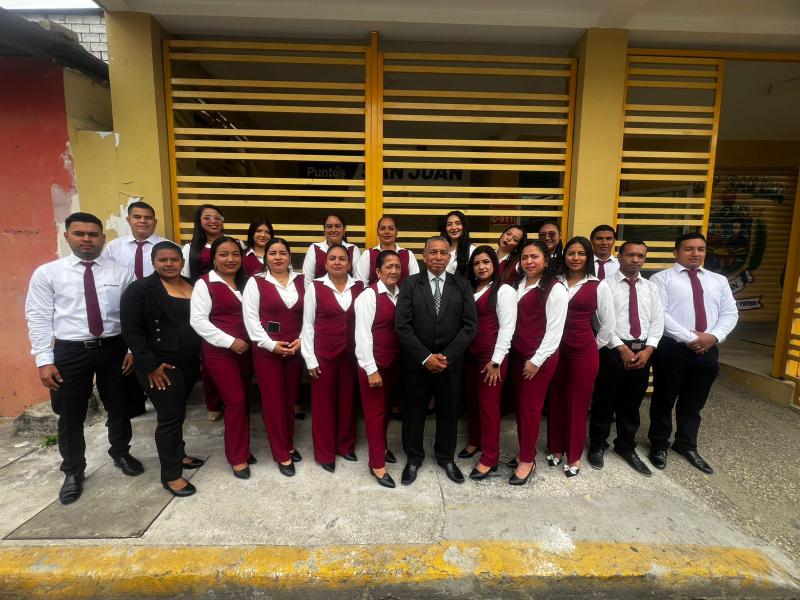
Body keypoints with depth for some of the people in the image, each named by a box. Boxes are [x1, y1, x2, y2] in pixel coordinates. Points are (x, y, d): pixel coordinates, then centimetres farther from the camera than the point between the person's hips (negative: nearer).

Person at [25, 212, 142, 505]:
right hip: (70, 351, 0)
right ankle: (73, 471, 36)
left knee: (118, 406, 17)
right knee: (71, 415, 13)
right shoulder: (47, 273, -2)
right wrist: (44, 360, -8)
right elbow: (39, 318, -3)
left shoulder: (122, 272, -1)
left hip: (114, 348, 1)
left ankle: (121, 453, 42)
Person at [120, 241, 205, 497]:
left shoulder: (193, 286, 6)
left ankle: (178, 455, 37)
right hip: (161, 365, -5)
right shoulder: (140, 289, -9)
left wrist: (201, 355, 6)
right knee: (170, 416, -1)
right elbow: (131, 331, -12)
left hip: (190, 362, 5)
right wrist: (151, 365, -15)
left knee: (177, 412, 18)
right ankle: (171, 475, 14)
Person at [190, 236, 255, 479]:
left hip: (245, 349, 6)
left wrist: (252, 340, 4)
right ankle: (237, 458, 11)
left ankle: (241, 448, 27)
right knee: (235, 401, -5)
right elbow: (198, 321, -13)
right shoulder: (204, 284, -6)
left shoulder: (245, 283, 12)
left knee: (242, 400, 11)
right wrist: (229, 341, -17)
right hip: (219, 352, -5)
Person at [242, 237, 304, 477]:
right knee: (273, 400, 4)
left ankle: (289, 445, 31)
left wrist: (301, 339, -7)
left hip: (296, 348, 3)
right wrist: (271, 344, -13)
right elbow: (251, 318, -7)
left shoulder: (301, 280, 5)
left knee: (290, 398, 12)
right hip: (266, 350, -2)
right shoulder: (255, 282, -3)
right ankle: (282, 455, 17)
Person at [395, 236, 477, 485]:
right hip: (417, 362, -1)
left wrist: (446, 356, -12)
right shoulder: (410, 284, -3)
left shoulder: (461, 285, 1)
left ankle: (446, 457, 39)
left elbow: (470, 325, -4)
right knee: (414, 411, 13)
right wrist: (426, 357, -15)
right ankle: (414, 458, 35)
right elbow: (402, 325, -9)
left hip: (451, 362, 1)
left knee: (449, 412, 15)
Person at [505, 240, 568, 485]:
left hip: (540, 357, -6)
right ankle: (526, 452, 27)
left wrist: (537, 360, -13)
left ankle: (527, 461, 15)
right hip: (517, 353, 6)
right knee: (520, 404, 12)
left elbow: (554, 329, -13)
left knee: (530, 407, 1)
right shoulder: (520, 284, 9)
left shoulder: (555, 289, -11)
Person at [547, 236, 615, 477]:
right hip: (556, 349, 2)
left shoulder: (599, 286, -4)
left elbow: (608, 325, 1)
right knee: (556, 401, 13)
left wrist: (592, 347, 5)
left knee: (577, 403, 9)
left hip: (584, 352, -2)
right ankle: (556, 448, 32)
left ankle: (574, 456, 26)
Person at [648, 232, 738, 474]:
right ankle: (659, 445, 27)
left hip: (708, 349, 5)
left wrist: (713, 336, -11)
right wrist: (689, 338, -18)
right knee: (664, 400, 9)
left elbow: (730, 313, 7)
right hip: (671, 348, -4)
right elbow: (658, 314, -13)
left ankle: (686, 445, 36)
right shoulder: (662, 278, -3)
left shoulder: (719, 280, 14)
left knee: (694, 402, 17)